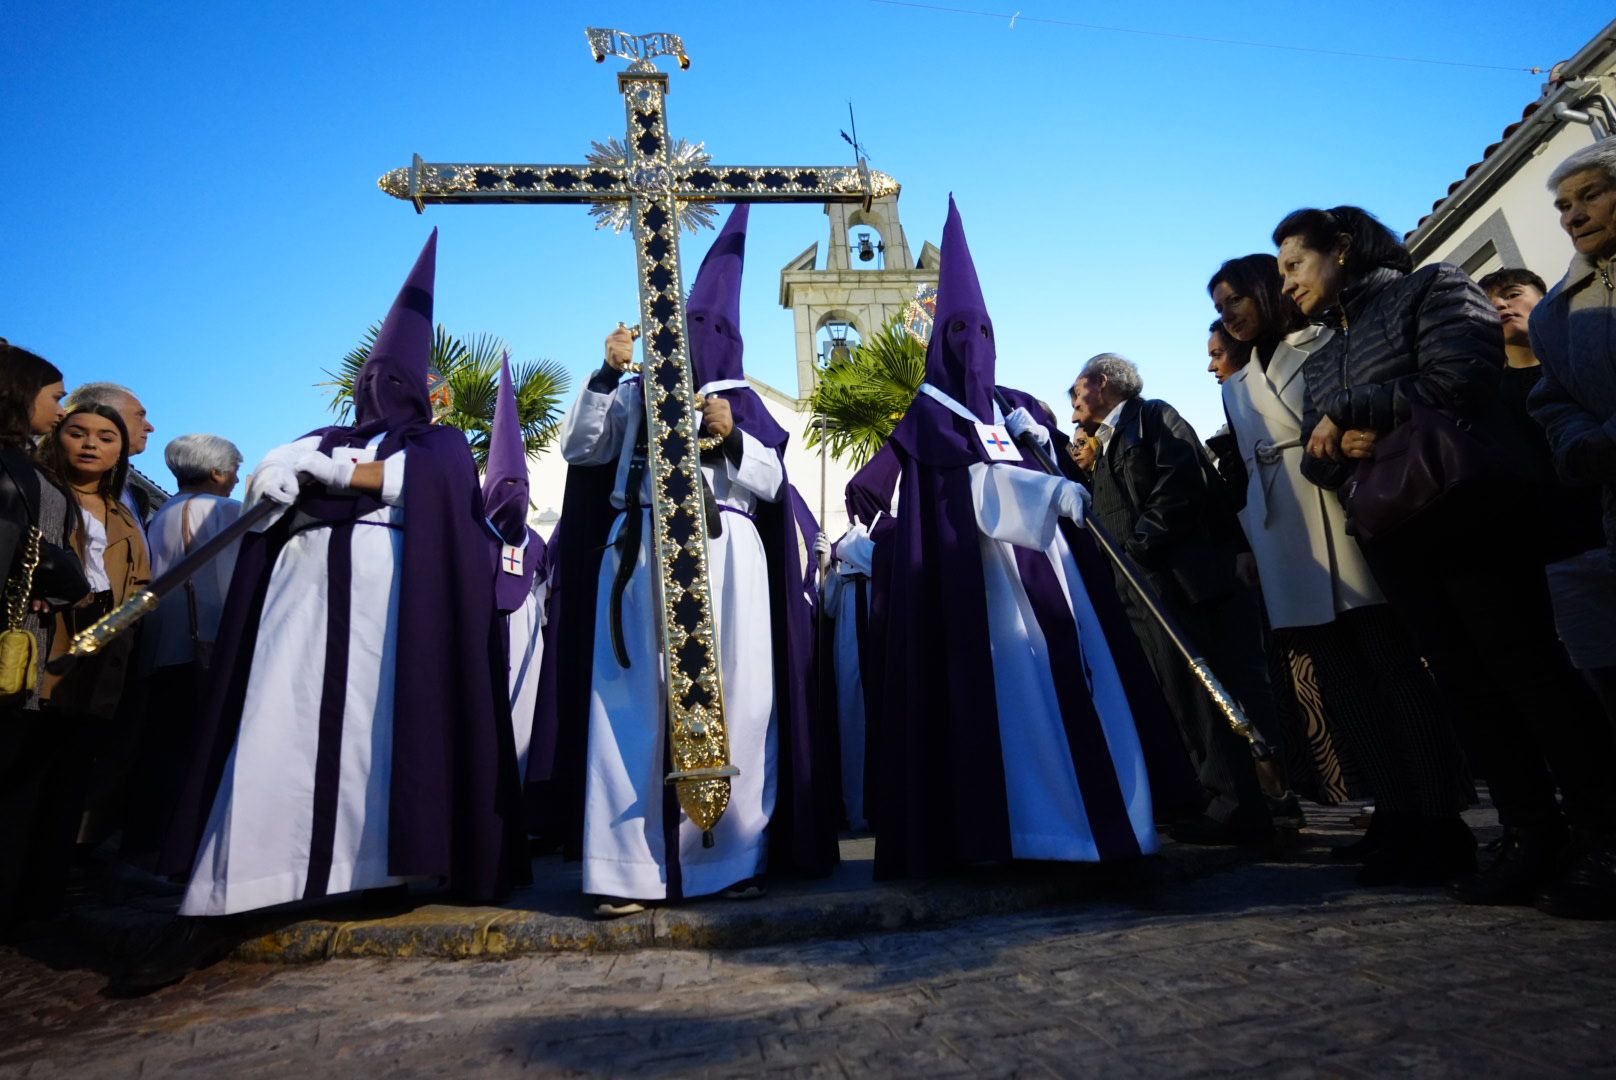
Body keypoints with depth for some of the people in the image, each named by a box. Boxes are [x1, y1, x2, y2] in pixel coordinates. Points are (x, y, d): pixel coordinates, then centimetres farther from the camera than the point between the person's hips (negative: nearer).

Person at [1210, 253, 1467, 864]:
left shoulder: (1328, 345, 10)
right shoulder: (1236, 389, 24)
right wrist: (1256, 550, 15)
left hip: (1351, 534, -5)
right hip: (1291, 558, 5)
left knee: (1398, 671, -5)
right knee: (1341, 687, 3)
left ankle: (1439, 819, 0)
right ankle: (1398, 814, 10)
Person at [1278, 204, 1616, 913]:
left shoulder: (1433, 289, 5)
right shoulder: (1320, 362, 22)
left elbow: (1456, 381, -13)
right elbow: (1315, 459, 15)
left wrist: (1351, 414, -6)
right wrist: (1345, 445, -7)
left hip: (1470, 510, -6)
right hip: (1391, 537, 6)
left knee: (1527, 669, -5)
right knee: (1464, 684, 5)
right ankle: (1531, 836, 12)